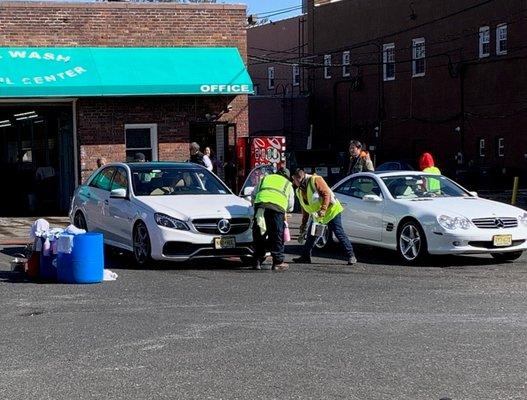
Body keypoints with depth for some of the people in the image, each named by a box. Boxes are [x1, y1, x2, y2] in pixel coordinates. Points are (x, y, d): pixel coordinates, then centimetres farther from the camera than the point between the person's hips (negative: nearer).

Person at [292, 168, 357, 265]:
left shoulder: (315, 180, -16)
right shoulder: (299, 191, 10)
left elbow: (327, 194, -22)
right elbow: (305, 209, 18)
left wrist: (323, 210, -29)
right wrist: (303, 224, 17)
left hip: (331, 211, -8)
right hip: (317, 216, 8)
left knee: (339, 233, -9)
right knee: (311, 236, 7)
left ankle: (351, 256, -6)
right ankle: (305, 257, 16)